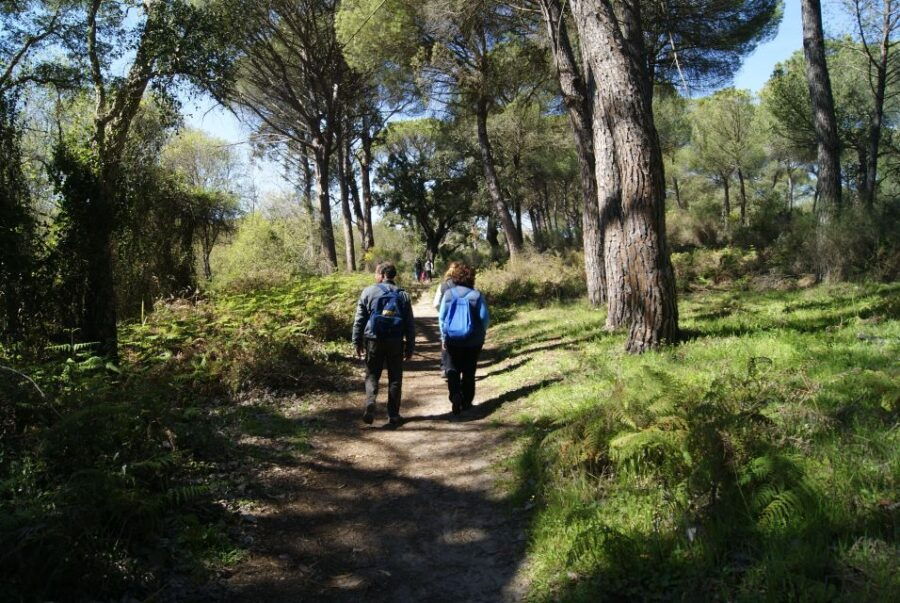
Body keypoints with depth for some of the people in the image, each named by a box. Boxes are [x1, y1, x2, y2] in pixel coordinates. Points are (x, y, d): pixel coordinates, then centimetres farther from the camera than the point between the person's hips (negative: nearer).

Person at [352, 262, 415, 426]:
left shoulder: (368, 292, -1)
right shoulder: (402, 295, 4)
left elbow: (359, 320, -1)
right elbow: (410, 324, 4)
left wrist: (357, 342, 7)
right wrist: (410, 347, 9)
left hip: (374, 340, -1)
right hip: (396, 342, 1)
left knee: (372, 375, 12)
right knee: (395, 378, 10)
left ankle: (370, 402, -12)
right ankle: (393, 415, 12)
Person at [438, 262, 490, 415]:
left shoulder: (448, 294, -5)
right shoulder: (476, 295, -10)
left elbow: (442, 317, -2)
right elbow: (485, 318, -8)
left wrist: (444, 337, 8)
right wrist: (481, 333, 10)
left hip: (452, 339, 0)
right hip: (473, 341, 0)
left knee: (453, 370, 9)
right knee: (469, 372, 13)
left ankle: (455, 398, -10)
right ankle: (466, 402, 18)